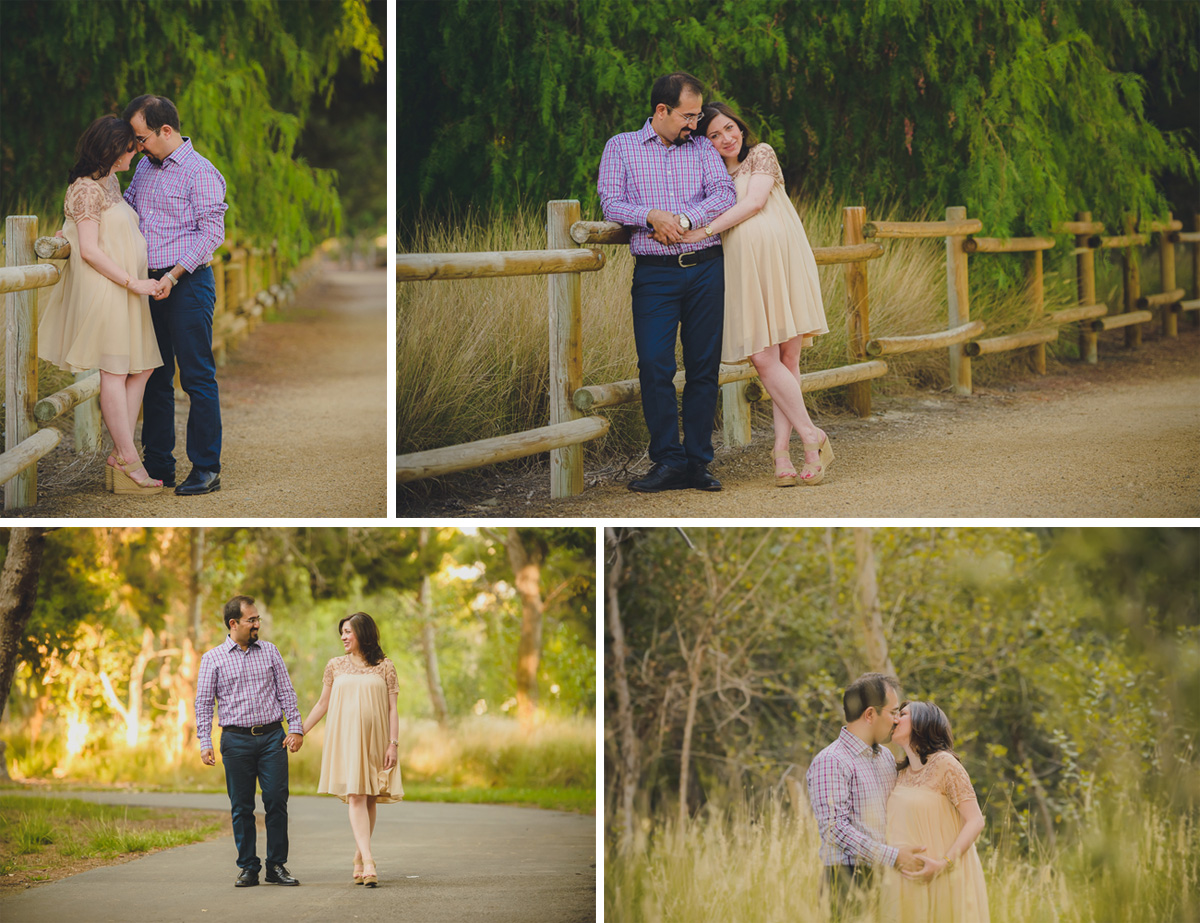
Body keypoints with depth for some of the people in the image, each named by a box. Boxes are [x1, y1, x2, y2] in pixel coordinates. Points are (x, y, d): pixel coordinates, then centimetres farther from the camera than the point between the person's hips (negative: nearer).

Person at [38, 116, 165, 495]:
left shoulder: (111, 183, 16)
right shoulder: (87, 188, -13)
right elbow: (90, 251, -18)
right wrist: (132, 282, -17)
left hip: (125, 290, 10)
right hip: (103, 289, -10)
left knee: (140, 368, 6)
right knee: (115, 370, -7)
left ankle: (120, 457, 7)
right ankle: (128, 460, -5)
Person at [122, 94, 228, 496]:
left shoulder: (199, 172, -10)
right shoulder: (145, 166, 14)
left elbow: (211, 233, -15)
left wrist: (174, 276, -19)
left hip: (188, 283, -8)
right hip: (151, 282, 8)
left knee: (197, 377, -5)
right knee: (155, 376, 10)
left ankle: (206, 469, -2)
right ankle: (158, 465, 17)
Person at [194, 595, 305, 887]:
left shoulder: (270, 651, 11)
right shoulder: (213, 658, 5)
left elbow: (286, 693, 11)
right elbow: (203, 703, 3)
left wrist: (295, 728, 0)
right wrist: (205, 743, -6)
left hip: (272, 736, 1)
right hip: (236, 739, -1)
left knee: (277, 801, -4)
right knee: (242, 807, 1)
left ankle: (277, 866, 4)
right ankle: (248, 868, 8)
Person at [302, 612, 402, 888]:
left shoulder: (384, 667, 5)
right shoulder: (335, 666, 10)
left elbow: (392, 709, 3)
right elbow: (322, 704, 15)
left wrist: (393, 743, -5)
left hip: (374, 740, 0)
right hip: (345, 739, 0)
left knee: (369, 799, 2)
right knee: (356, 797, -13)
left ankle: (359, 860, 14)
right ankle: (369, 863, -23)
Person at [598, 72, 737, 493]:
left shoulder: (702, 147, 13)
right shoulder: (620, 147, 9)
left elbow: (725, 194, -1)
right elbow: (611, 204, -1)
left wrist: (683, 219, -15)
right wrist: (652, 216, -17)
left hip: (705, 268, 2)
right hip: (655, 273, -2)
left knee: (704, 367, 1)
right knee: (655, 366, -12)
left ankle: (698, 462, 5)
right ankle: (669, 462, -7)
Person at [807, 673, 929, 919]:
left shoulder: (887, 757, 18)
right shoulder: (830, 762, -9)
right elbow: (834, 828, -17)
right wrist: (893, 857, -19)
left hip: (886, 879, 7)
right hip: (848, 878, -7)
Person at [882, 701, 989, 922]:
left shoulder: (944, 764, -9)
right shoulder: (903, 774, 12)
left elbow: (975, 821, -13)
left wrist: (944, 863, -22)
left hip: (944, 880, -6)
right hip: (909, 883, 6)